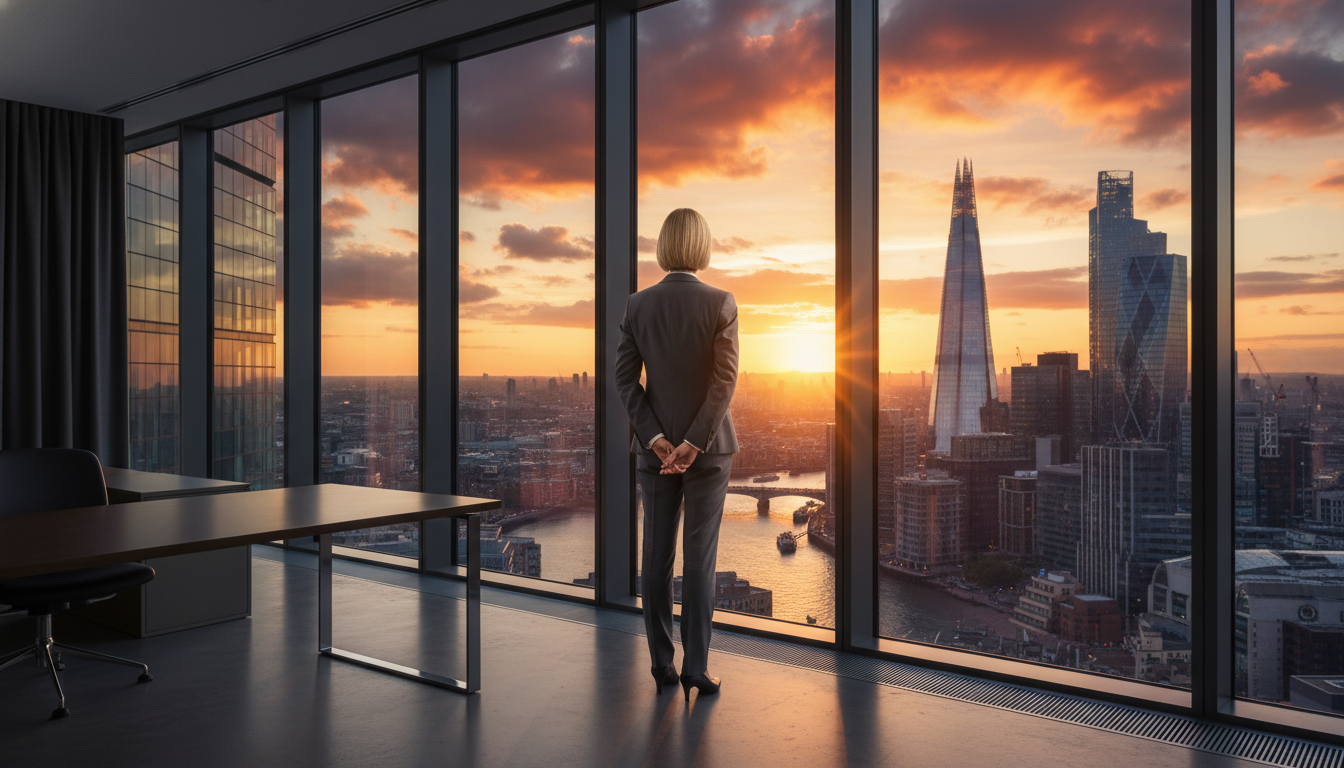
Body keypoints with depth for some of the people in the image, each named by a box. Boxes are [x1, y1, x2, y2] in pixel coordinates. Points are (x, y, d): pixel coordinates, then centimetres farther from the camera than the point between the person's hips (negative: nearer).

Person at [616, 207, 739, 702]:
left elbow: (625, 379, -4)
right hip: (708, 447, -2)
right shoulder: (720, 303, -8)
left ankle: (662, 666, 17)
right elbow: (725, 380, -14)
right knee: (699, 558, 4)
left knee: (656, 556, 10)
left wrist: (655, 438, -6)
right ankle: (695, 668, 7)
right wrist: (694, 443, -12)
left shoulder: (638, 305, -1)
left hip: (654, 447, 2)